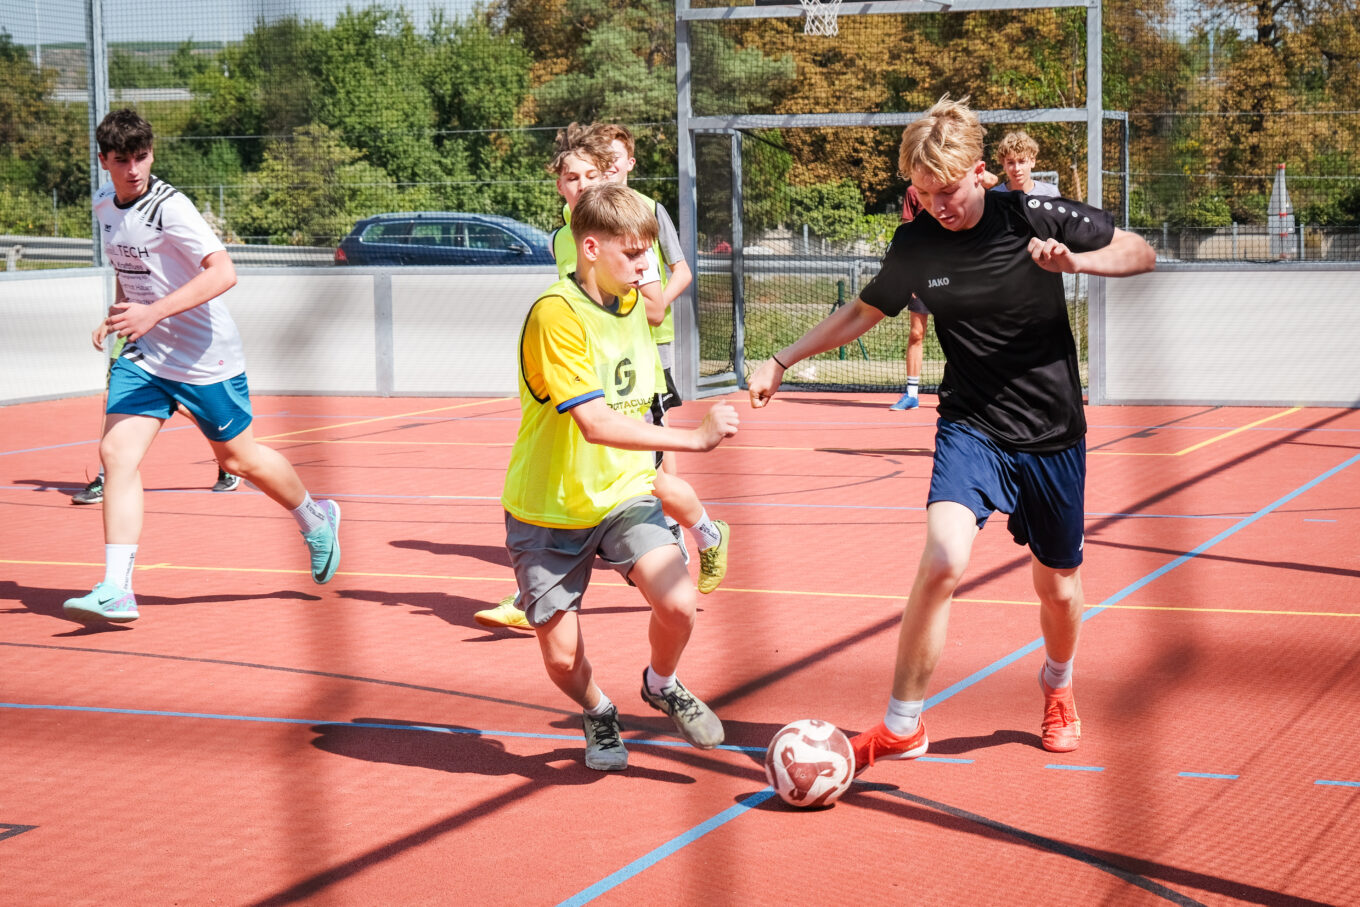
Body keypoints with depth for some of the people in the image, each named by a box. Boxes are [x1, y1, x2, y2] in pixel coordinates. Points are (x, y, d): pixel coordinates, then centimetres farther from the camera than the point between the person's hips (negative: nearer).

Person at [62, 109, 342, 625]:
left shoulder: (169, 208, -20)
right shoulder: (104, 206, 4)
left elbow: (223, 273, -31)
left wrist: (154, 312, -38)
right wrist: (117, 314, 11)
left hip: (204, 354, -6)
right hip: (143, 354, 6)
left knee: (237, 458, 8)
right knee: (117, 452, -12)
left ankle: (316, 520, 37)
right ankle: (116, 591, -15)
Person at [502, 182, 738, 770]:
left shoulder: (634, 305, 2)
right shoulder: (557, 313, -23)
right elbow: (596, 423, -32)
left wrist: (659, 476, 18)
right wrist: (695, 438, -34)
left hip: (623, 494, 5)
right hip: (549, 509, -5)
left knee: (678, 603, -18)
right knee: (562, 657, -2)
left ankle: (661, 685, 15)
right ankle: (597, 713, 33)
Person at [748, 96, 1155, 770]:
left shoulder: (1034, 218, -11)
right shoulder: (916, 243, -5)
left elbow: (1141, 253, -2)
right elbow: (861, 313, 12)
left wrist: (1075, 261, -21)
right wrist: (781, 361, 6)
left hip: (1052, 435, 0)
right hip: (972, 428, 0)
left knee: (1057, 587, 12)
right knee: (943, 559, -25)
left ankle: (1057, 687, 48)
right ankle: (902, 727, -12)